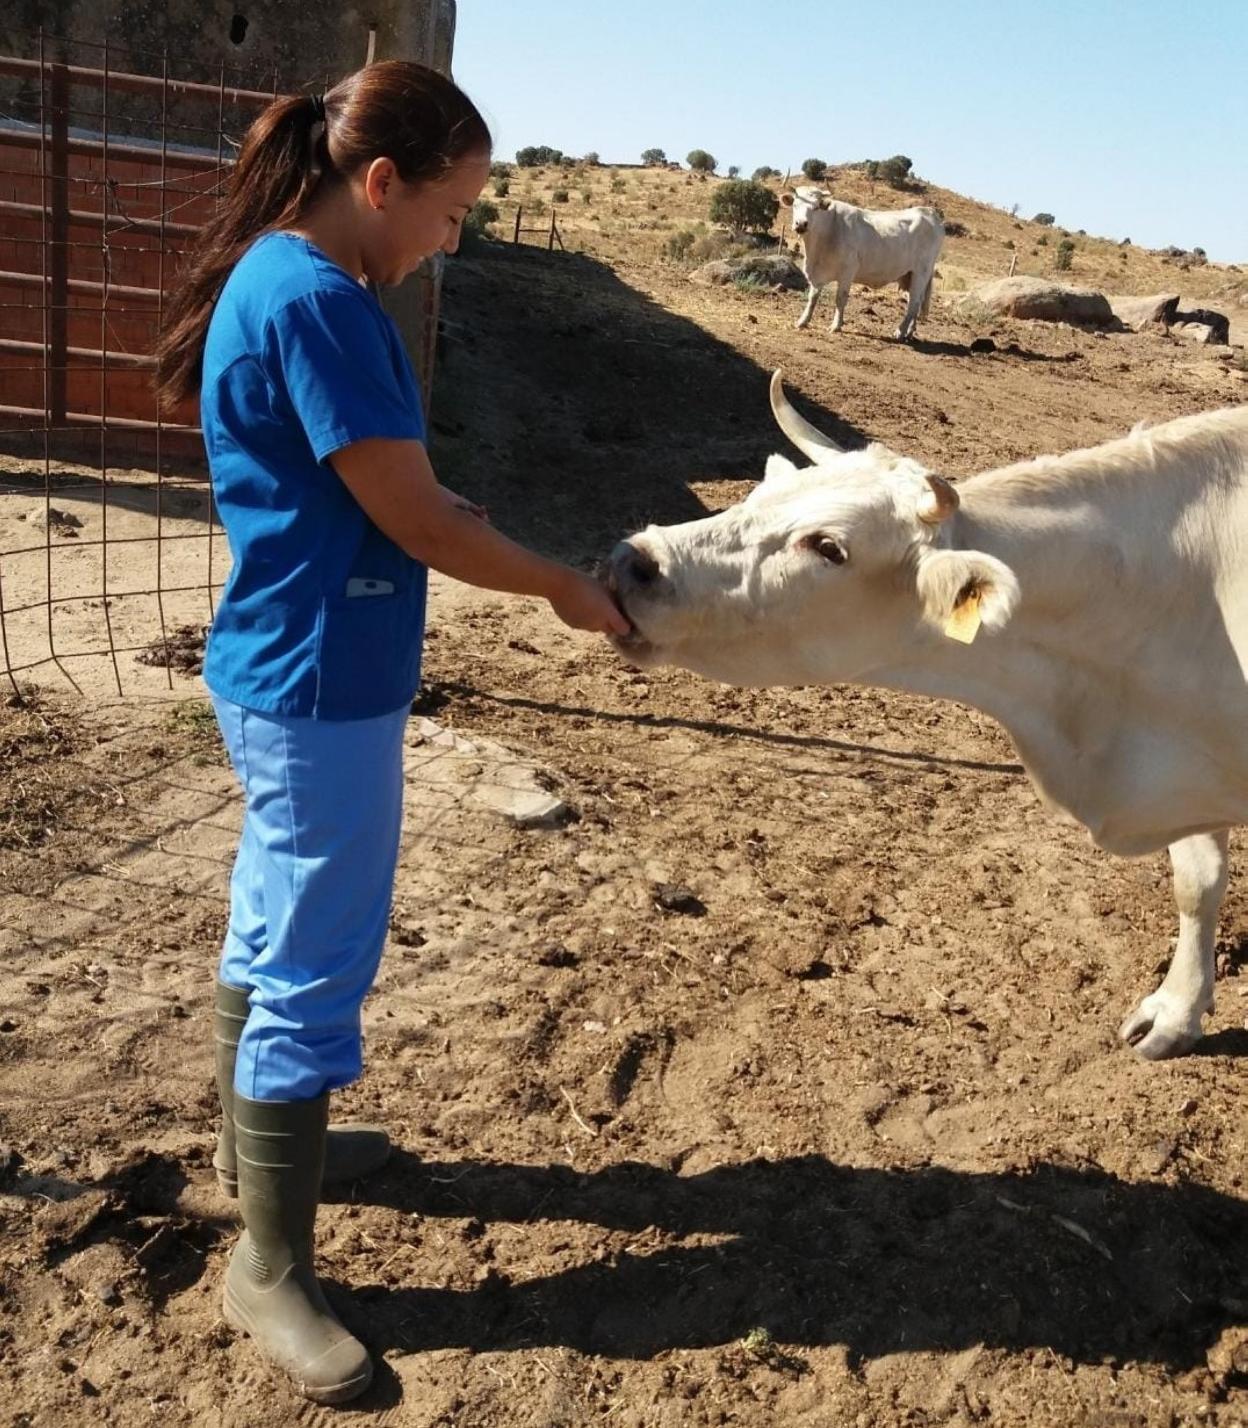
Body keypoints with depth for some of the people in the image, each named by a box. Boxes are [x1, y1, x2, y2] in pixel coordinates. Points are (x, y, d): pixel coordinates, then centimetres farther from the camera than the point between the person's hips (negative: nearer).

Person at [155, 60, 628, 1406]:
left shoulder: (275, 276, 10)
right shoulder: (317, 301, -22)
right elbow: (415, 521, -20)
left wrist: (491, 533, 5)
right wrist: (563, 586, -7)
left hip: (280, 670, 10)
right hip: (321, 685, -10)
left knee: (275, 922, 23)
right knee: (317, 969, 0)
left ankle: (255, 1134, 44)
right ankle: (270, 1269, 16)